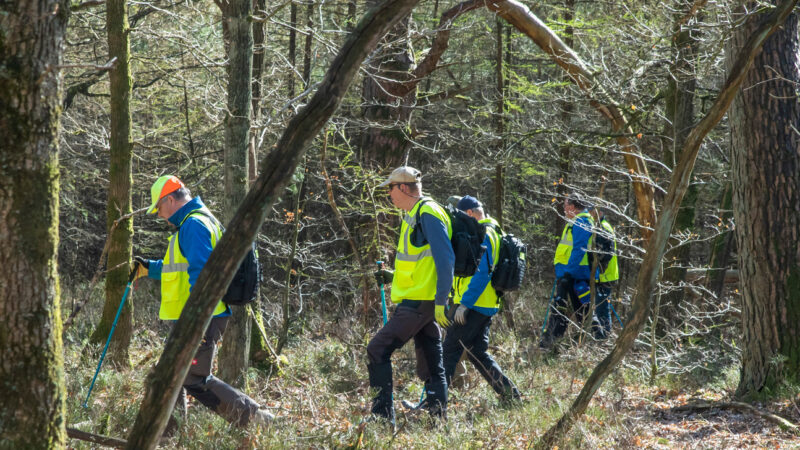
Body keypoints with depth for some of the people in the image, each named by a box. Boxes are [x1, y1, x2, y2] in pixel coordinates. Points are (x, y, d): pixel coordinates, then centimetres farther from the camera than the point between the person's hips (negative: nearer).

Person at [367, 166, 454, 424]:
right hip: (422, 302, 10)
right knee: (432, 362, 9)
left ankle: (383, 414, -11)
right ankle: (438, 417, 10)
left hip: (419, 303, -10)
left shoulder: (428, 214, -13)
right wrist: (394, 277, 21)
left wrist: (440, 302, -22)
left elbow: (445, 260, -19)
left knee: (378, 350, -10)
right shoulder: (414, 214, 18)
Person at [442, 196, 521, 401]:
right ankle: (510, 394, 12)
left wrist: (464, 303, -23)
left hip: (473, 306, -10)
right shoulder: (492, 232, 17)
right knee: (478, 352, 15)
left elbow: (482, 274, -23)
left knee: (450, 350, -7)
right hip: (486, 306, 10)